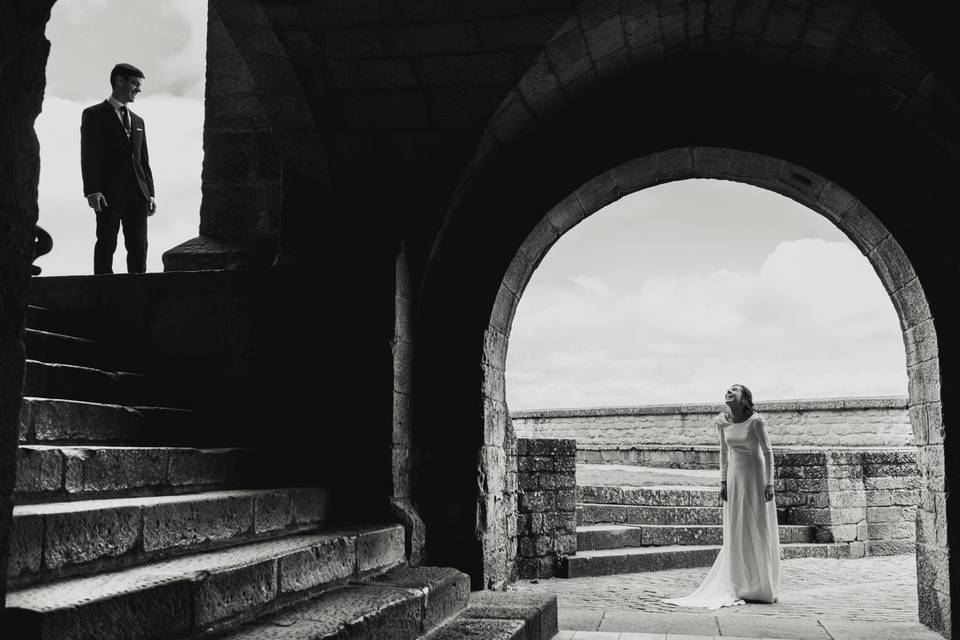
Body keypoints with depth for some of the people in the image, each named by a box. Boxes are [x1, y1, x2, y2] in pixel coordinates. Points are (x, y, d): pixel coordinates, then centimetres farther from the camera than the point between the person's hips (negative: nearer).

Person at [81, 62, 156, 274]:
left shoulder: (137, 121, 22)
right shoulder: (94, 115, 3)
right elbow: (88, 155, -5)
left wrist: (150, 193, 11)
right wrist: (92, 191, -16)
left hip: (137, 195, 5)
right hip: (108, 195, -5)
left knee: (138, 246, 2)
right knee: (106, 245, -2)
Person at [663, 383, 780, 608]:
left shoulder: (756, 421, -14)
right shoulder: (723, 421, 1)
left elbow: (768, 452, -12)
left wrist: (769, 484, -17)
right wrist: (723, 483, 6)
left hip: (756, 476, -4)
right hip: (735, 477, 4)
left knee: (760, 531, 0)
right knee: (736, 533, 4)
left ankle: (764, 589, 10)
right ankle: (742, 588, 11)